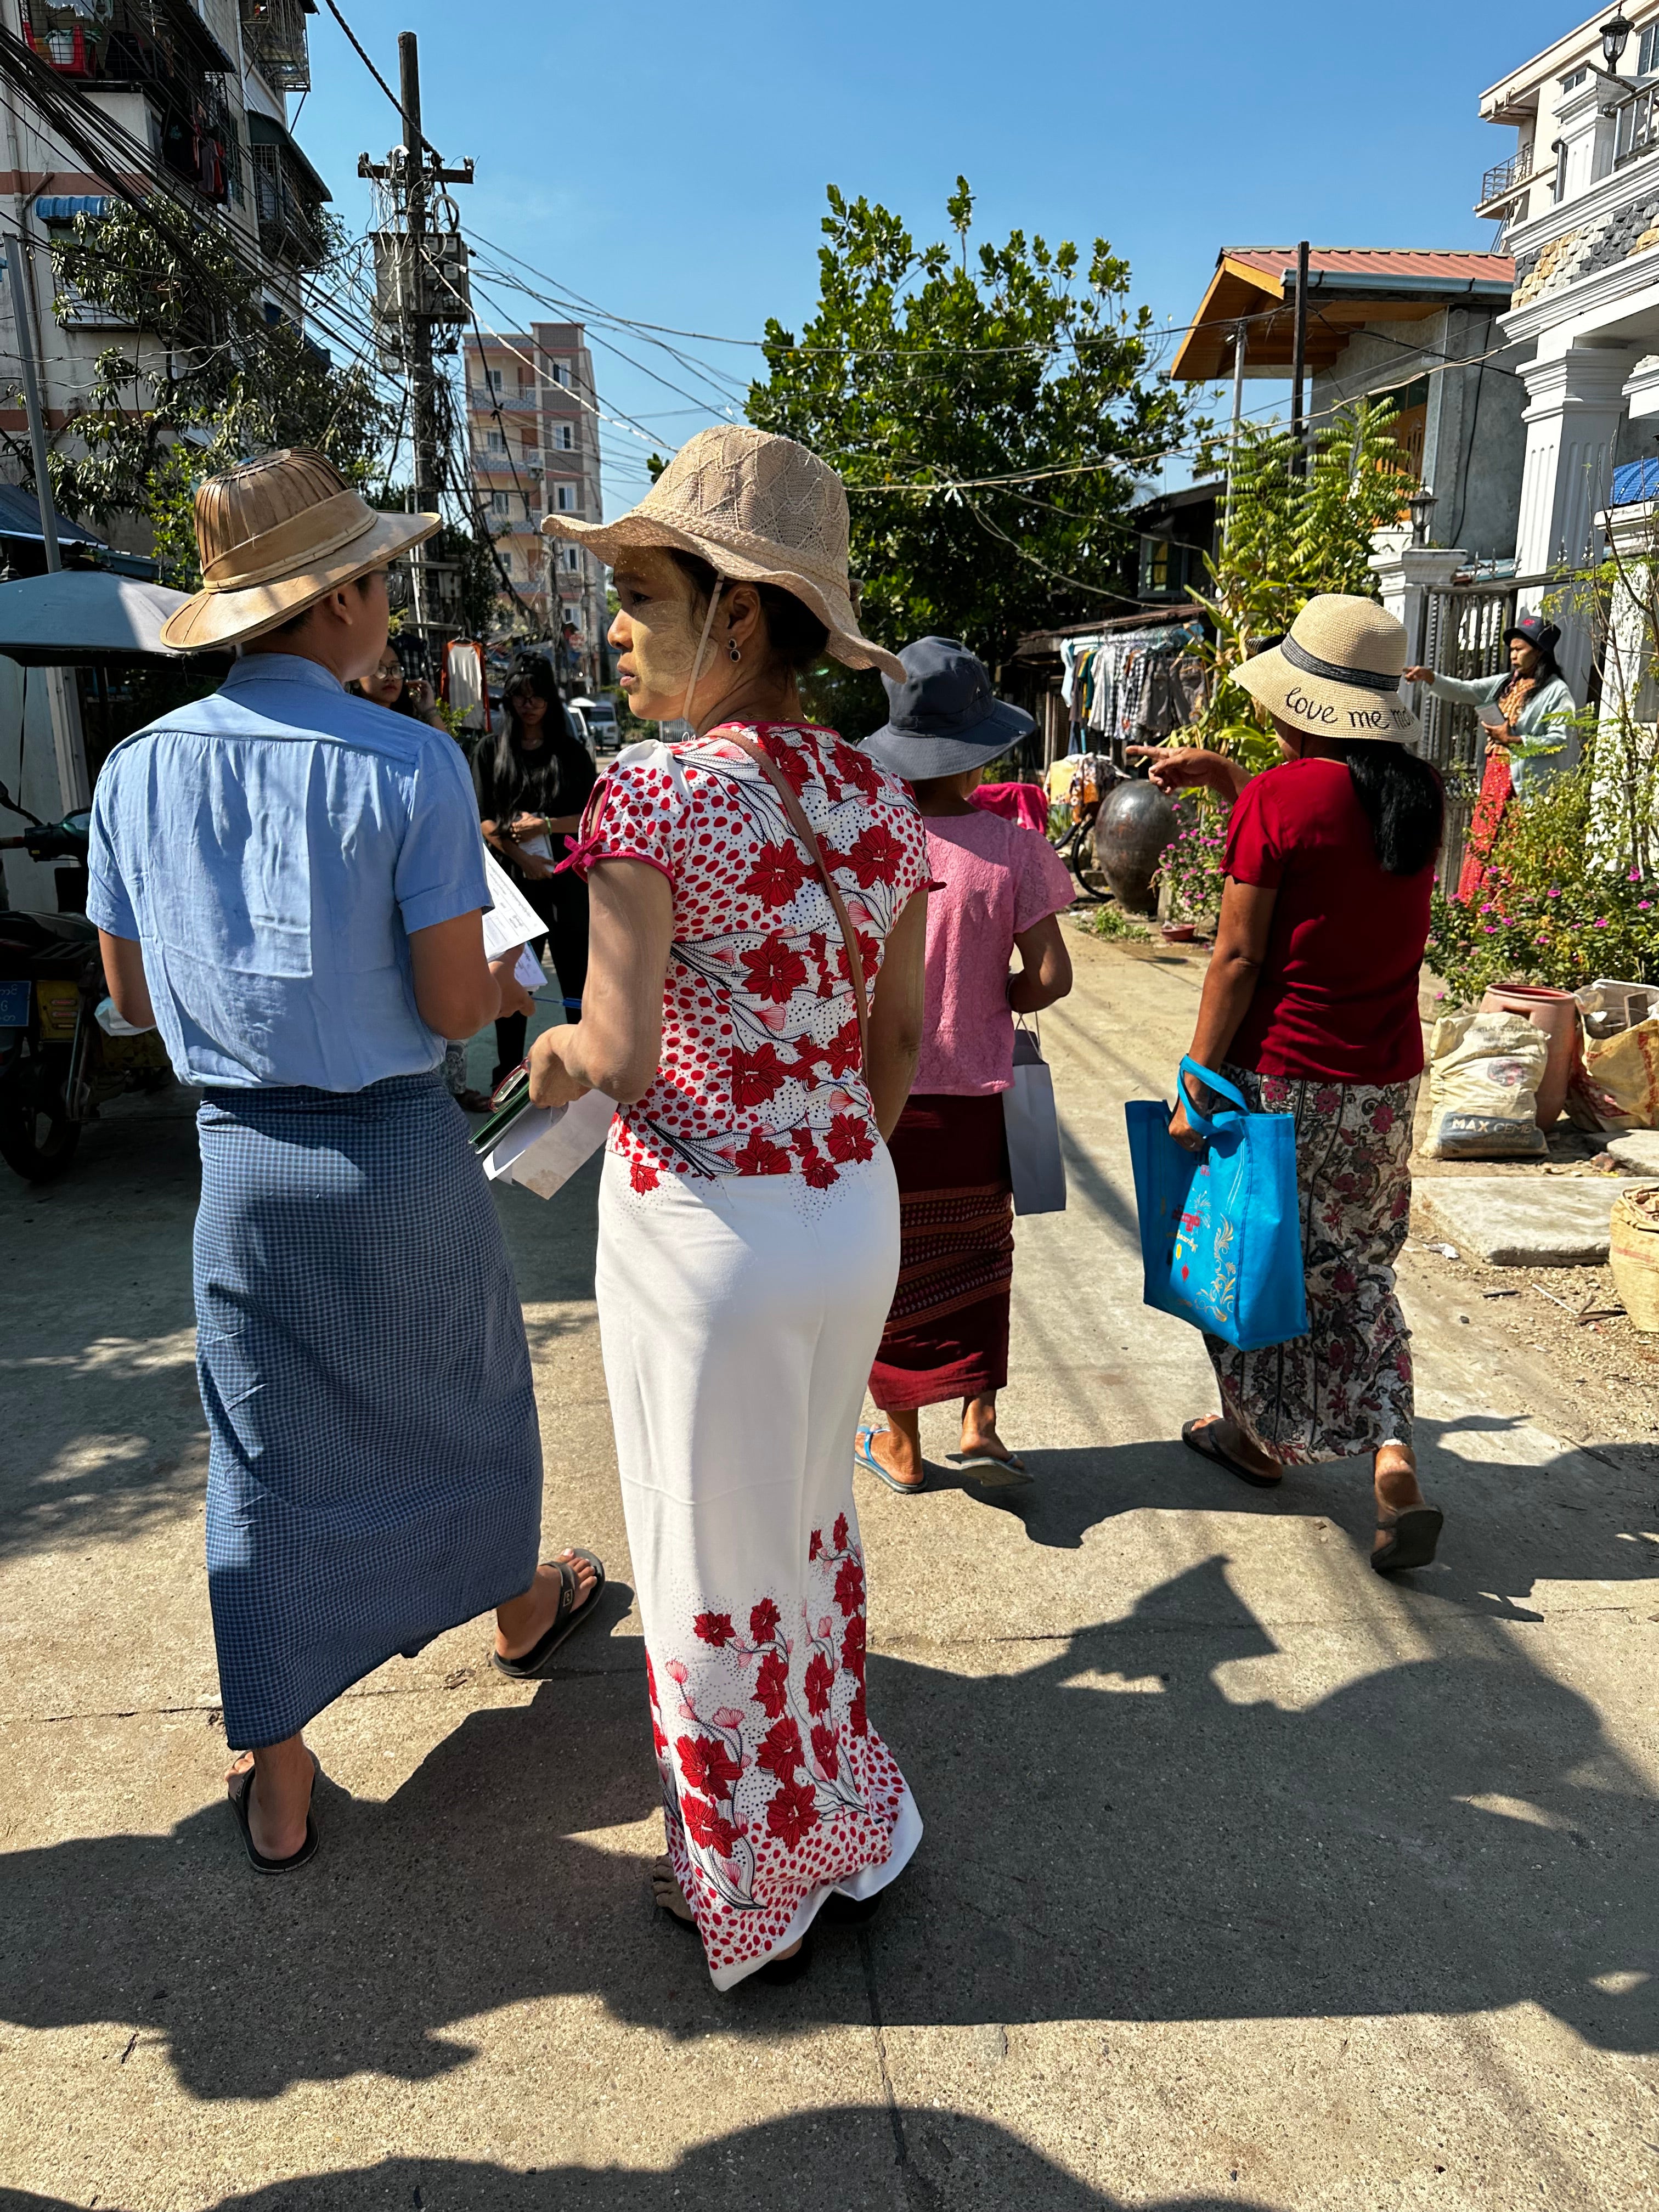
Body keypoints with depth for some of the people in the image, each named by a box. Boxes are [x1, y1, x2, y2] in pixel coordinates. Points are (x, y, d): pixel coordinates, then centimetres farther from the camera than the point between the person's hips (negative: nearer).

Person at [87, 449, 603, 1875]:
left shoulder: (139, 769, -1)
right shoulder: (411, 764, -15)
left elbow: (133, 995, 7)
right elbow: (457, 1005, -16)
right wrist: (508, 973, 7)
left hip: (242, 1156, 3)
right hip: (400, 1146, -3)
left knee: (268, 1457, 13)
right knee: (462, 1397, 21)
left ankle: (277, 1786, 24)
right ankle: (520, 1606, 48)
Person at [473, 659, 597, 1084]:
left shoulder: (571, 751, 9)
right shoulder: (490, 750, 9)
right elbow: (482, 819, 3)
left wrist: (546, 826, -10)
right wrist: (523, 857, -10)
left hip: (566, 877, 0)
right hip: (512, 876, 0)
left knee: (576, 973, -3)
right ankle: (508, 1072, 14)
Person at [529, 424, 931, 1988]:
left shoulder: (655, 791, -18)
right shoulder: (878, 799, 2)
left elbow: (622, 1053, -22)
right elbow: (899, 1038, 8)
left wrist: (556, 1053, 0)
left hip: (705, 1230, -6)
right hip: (854, 1214, 7)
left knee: (717, 1567, 14)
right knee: (810, 1524, 27)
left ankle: (753, 1888, 37)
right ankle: (842, 1827, 48)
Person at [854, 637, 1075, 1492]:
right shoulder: (1013, 848, -10)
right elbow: (1050, 978, -10)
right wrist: (986, 999, 8)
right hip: (975, 1092, 0)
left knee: (894, 1263, 14)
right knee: (976, 1253, 22)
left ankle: (901, 1442, 27)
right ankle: (979, 1419, 17)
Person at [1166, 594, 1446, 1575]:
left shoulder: (1277, 799, -15)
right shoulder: (1420, 795, 3)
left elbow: (1240, 957, -15)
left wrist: (1197, 1083, -9)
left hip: (1279, 1078, -5)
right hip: (1384, 1085, 5)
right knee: (1357, 1269, 17)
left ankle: (1257, 1433, 33)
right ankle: (1394, 1457, 4)